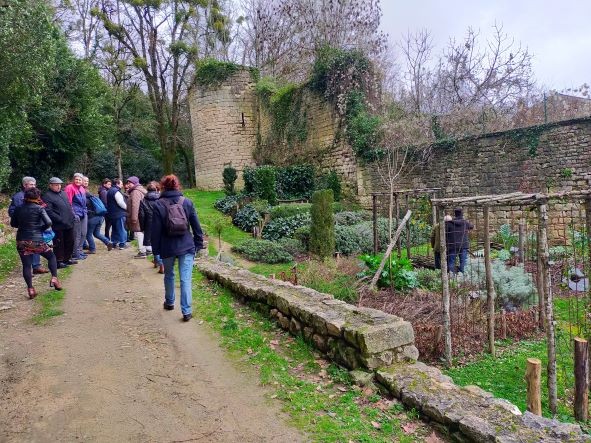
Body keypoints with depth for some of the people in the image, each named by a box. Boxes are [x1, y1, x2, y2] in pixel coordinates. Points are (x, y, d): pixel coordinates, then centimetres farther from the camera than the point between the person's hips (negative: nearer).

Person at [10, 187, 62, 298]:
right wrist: (41, 229, 3)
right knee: (51, 256, 16)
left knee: (26, 265, 7)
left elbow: (13, 224, 15)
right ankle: (54, 278, 1)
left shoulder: (18, 209, 6)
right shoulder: (39, 208, -7)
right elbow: (48, 223, -15)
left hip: (21, 241, 3)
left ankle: (30, 289, 4)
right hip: (37, 240, -3)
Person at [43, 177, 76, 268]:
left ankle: (67, 258, 29)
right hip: (58, 226, -8)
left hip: (69, 223, 8)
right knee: (59, 244, 1)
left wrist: (72, 215, 9)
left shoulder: (63, 193, 15)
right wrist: (60, 219, -21)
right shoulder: (47, 196, -11)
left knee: (70, 242, 16)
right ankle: (59, 261, 10)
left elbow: (69, 205, 24)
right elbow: (48, 211, -19)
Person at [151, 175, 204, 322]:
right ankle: (187, 311, -3)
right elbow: (196, 226, 0)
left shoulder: (159, 205, -7)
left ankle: (169, 302, 39)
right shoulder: (187, 202, -2)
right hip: (186, 246, 0)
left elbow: (156, 230, -5)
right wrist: (199, 244, 9)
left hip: (167, 248, 0)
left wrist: (156, 249, 5)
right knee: (185, 279, -1)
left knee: (169, 275, 22)